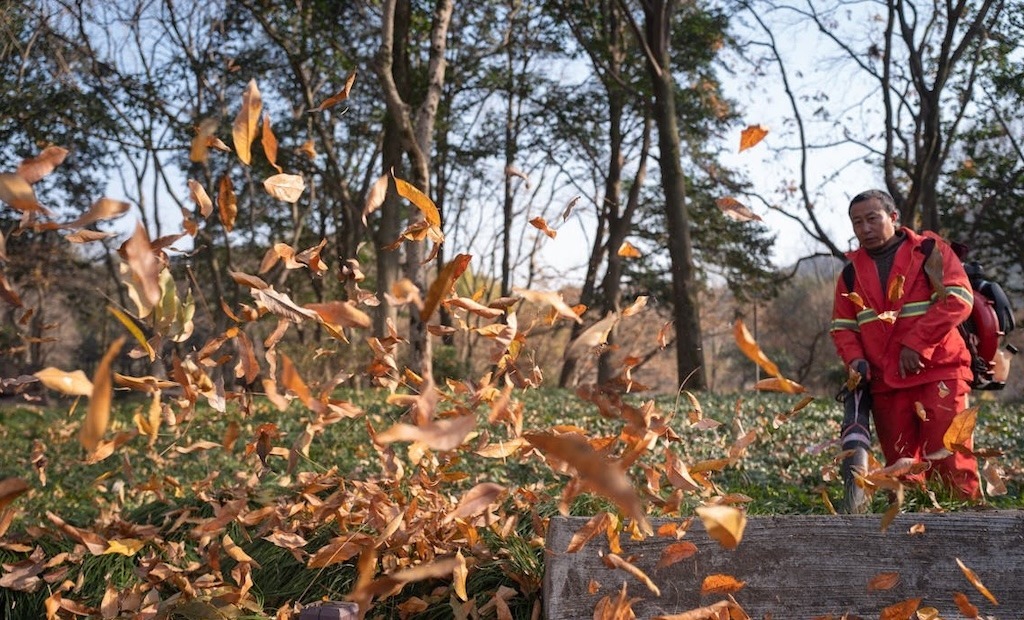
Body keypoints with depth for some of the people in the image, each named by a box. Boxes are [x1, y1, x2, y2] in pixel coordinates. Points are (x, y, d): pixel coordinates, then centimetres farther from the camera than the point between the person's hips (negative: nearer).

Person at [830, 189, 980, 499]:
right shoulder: (852, 269, 14)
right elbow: (842, 324, 16)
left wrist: (916, 343, -17)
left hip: (939, 375, -4)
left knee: (948, 459, -9)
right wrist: (854, 358, -4)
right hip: (884, 383, 4)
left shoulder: (929, 250, 2)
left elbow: (958, 298, -10)